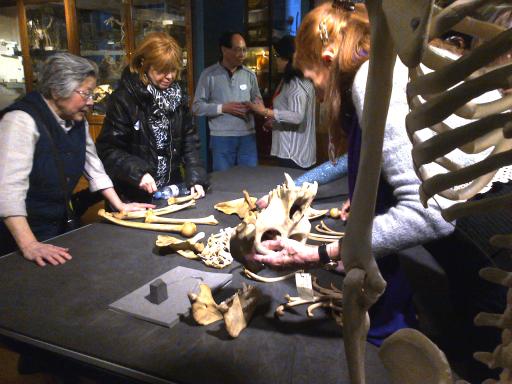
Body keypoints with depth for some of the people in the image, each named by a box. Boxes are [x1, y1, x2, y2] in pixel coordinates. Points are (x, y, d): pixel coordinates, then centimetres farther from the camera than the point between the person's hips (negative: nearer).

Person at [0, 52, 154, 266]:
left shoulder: (77, 120, 1)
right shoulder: (22, 120, -23)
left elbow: (93, 166, 10)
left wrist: (120, 205, 5)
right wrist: (30, 246, -37)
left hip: (59, 225, 7)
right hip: (18, 235, -7)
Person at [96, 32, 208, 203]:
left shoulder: (178, 94, 2)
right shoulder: (123, 99, -15)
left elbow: (189, 139, 2)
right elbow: (107, 149, -15)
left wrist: (196, 177, -9)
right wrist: (137, 172, -27)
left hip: (172, 190, 5)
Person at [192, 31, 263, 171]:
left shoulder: (249, 74, 8)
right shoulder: (209, 74, -3)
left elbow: (258, 99, 16)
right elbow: (197, 106, -4)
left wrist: (257, 104, -8)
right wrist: (223, 108, -14)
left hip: (248, 136, 3)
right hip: (221, 138, -3)